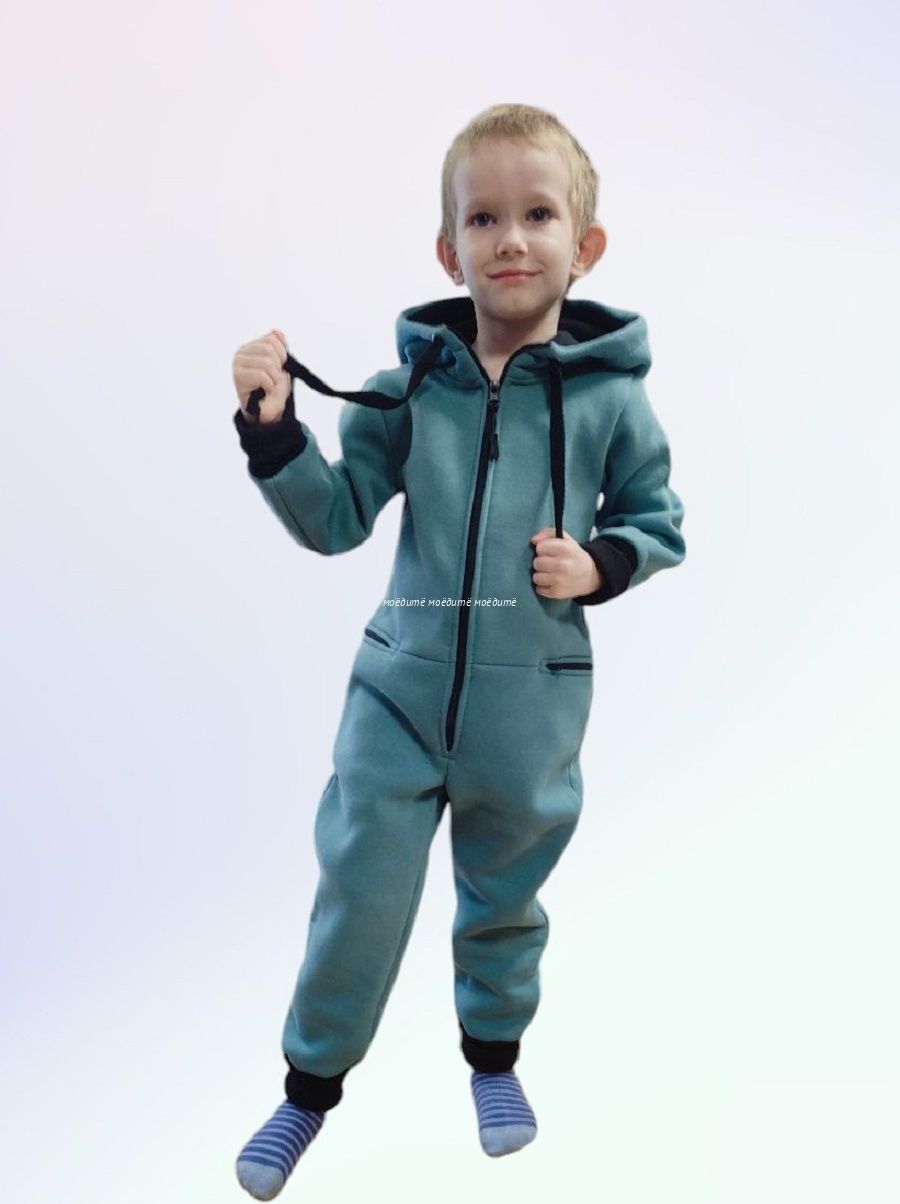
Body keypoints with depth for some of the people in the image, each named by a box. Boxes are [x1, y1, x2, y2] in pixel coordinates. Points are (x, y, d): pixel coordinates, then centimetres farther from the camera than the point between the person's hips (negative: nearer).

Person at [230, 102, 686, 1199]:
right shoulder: (409, 382, -5)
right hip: (401, 686, 0)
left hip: (532, 706, 0)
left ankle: (493, 1056, 48)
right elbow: (336, 520, -3)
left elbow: (659, 521, 6)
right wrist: (275, 429, -17)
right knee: (359, 891, 8)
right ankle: (311, 1085, 33)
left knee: (504, 895, 20)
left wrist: (600, 564, -14)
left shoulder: (608, 394, -7)